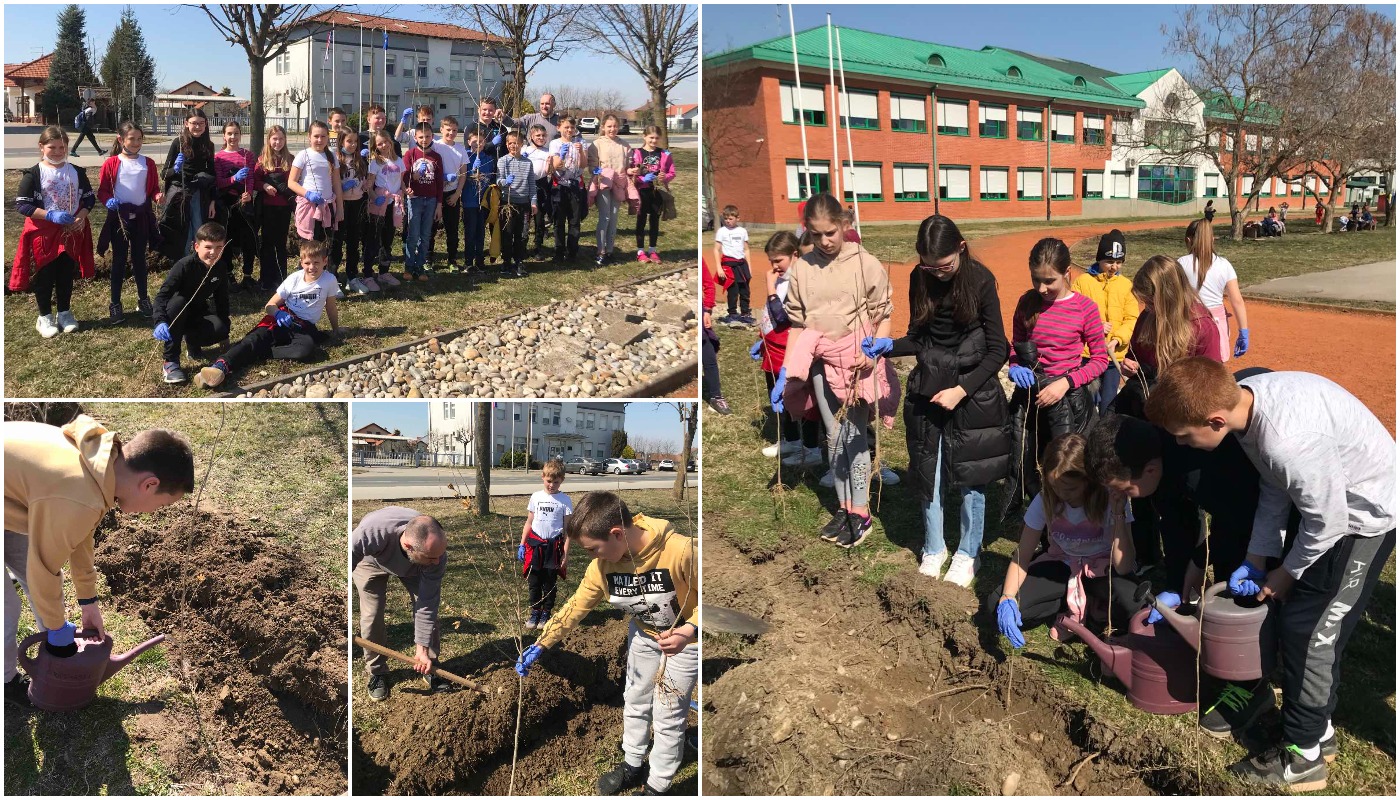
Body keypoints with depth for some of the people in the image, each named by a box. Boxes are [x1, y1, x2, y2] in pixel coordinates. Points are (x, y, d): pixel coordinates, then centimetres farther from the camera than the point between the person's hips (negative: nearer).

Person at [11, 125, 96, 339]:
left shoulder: (76, 172, 4)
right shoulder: (33, 174, -8)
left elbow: (89, 198, 8)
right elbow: (21, 204, -11)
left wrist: (81, 216, -11)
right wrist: (51, 215, -22)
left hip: (72, 232, 3)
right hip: (43, 233, -3)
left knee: (66, 275, 12)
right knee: (44, 276, 5)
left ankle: (64, 313, 26)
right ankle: (45, 317, 17)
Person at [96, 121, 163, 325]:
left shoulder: (148, 163, 3)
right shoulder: (111, 163, -5)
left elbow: (154, 188, 9)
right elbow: (103, 190, -1)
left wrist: (158, 196, -12)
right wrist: (108, 201, -21)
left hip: (141, 216, 2)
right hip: (119, 217, -2)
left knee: (139, 258, 12)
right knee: (119, 260, 4)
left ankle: (143, 299, 23)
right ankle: (115, 304, 12)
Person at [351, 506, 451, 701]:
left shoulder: (436, 553, -40)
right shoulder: (373, 531, -50)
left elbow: (427, 605, -30)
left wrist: (422, 648, -28)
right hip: (373, 559, -1)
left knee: (430, 606, -8)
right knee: (371, 617, -9)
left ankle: (429, 668, 11)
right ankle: (377, 672, 12)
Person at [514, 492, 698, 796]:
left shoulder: (681, 551, -38)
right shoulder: (603, 564, -19)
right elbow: (576, 606, -5)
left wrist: (690, 631, -38)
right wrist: (540, 646, -5)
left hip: (683, 638, -5)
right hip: (644, 634, 6)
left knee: (667, 716, 3)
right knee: (635, 700, 21)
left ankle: (657, 786, 24)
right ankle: (633, 765, 45)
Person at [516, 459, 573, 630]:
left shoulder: (565, 500, -5)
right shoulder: (536, 497, 3)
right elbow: (529, 522, 10)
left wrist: (565, 553, -7)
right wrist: (521, 545, 5)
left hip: (553, 546, -2)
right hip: (535, 544, 2)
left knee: (550, 582, 7)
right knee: (534, 582, 8)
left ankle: (546, 614, 20)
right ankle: (534, 613, 21)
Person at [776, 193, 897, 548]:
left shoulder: (866, 264, -8)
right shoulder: (801, 268, 1)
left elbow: (883, 314, -2)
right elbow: (797, 322, 5)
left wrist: (878, 348, -20)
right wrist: (786, 370, 1)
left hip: (857, 360, -4)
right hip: (821, 361, 4)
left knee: (854, 436, -1)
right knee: (833, 436, 12)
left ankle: (861, 514, 10)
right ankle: (843, 507, 24)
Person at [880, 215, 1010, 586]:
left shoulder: (980, 279, -12)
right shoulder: (919, 278, -2)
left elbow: (997, 350, -9)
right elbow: (918, 339, 6)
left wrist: (961, 389, -16)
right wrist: (888, 346, -14)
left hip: (973, 389, -3)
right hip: (927, 389, 3)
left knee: (970, 476, 6)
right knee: (929, 474, 9)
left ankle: (968, 553, 24)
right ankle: (933, 549, 28)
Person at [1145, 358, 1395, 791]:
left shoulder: (1289, 442, -39)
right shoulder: (1242, 396, -13)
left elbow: (1328, 522, -25)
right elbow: (1273, 487, 0)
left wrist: (1285, 574, -8)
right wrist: (1257, 559, 2)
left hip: (1365, 515, -8)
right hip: (1335, 496, 8)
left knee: (1305, 623, -3)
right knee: (1321, 622, 16)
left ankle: (1302, 756, 11)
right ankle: (1317, 725, 33)